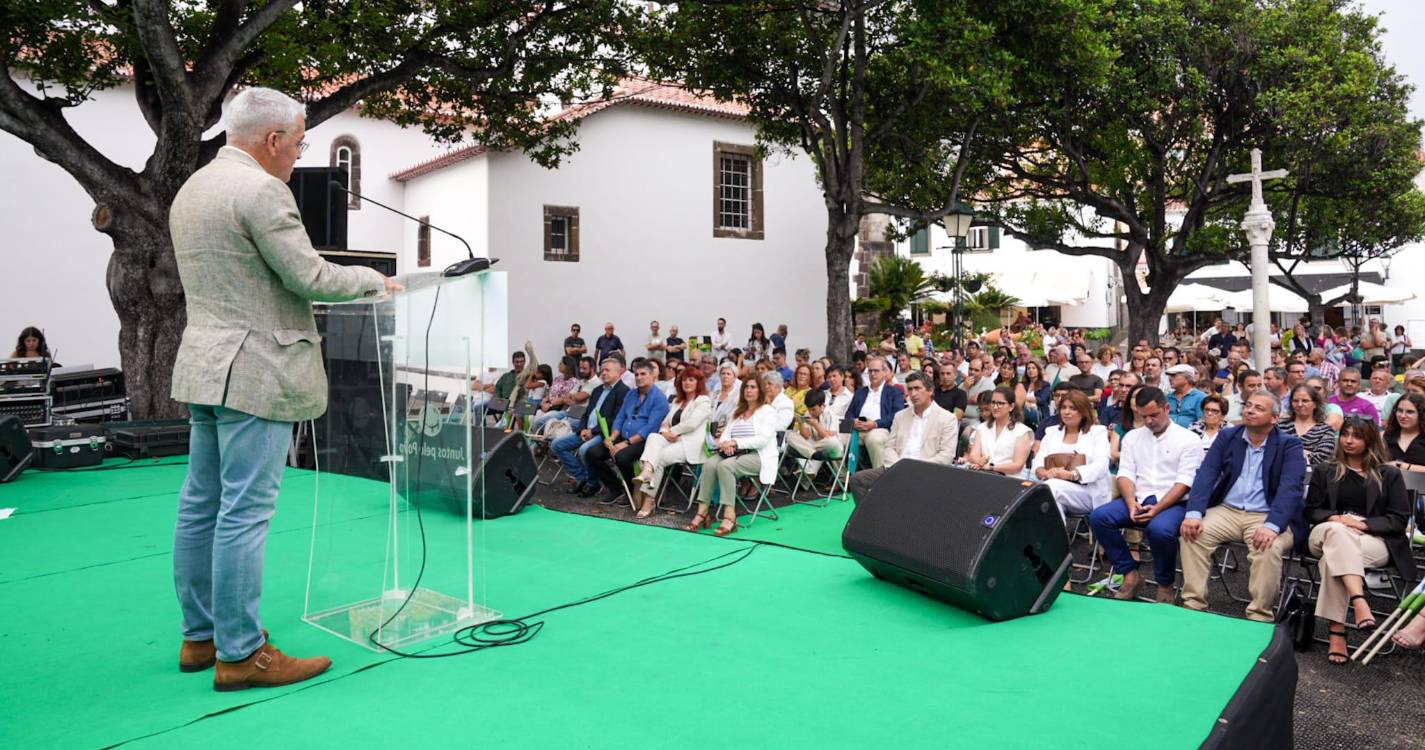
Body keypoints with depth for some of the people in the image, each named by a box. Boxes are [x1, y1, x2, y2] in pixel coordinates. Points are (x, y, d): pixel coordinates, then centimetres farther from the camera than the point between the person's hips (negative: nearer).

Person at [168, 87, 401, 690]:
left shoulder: (190, 189, 16)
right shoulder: (262, 190, -15)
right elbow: (308, 275, -15)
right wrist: (374, 280, 0)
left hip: (204, 366, 10)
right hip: (255, 373, -10)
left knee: (202, 505, 13)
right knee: (246, 512, -5)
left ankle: (200, 635, 24)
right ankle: (240, 654, 2)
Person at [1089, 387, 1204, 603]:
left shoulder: (1188, 440, 1)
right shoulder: (1132, 437, 14)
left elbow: (1184, 483, -8)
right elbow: (1125, 474, 6)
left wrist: (1157, 508, -21)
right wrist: (1131, 503, -14)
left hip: (1172, 502, -4)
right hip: (1138, 499, 4)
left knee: (1160, 529, -37)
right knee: (1099, 516, -23)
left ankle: (1165, 585, -10)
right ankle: (1130, 573, -8)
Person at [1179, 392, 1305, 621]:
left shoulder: (1289, 445, -1)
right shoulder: (1227, 437, 8)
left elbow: (1290, 488, -16)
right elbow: (1206, 474, -3)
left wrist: (1271, 526, -33)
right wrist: (1194, 513, -20)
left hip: (1267, 516, -3)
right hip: (1227, 510, 3)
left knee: (1269, 548, -33)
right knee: (1192, 533, -22)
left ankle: (1259, 617, -20)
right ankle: (1192, 606, -16)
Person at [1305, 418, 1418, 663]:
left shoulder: (1389, 475, 15)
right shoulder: (1325, 472, 22)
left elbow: (1399, 519, 6)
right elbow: (1311, 511, 14)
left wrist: (1362, 523, -11)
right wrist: (1335, 518, -9)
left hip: (1374, 540, -2)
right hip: (1327, 534, 2)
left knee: (1333, 556, -37)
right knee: (1338, 532, -39)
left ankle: (1337, 633, -42)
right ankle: (1360, 600, -56)